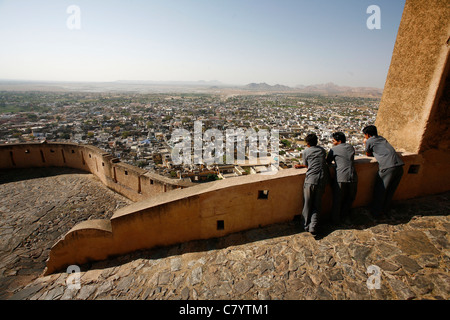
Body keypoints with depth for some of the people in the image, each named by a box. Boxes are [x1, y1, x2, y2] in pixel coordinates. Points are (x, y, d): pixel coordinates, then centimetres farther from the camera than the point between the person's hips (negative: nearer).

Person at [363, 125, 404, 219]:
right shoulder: (382, 138, 25)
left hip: (387, 167, -7)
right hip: (399, 166, 7)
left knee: (379, 192, 7)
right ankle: (385, 212, 30)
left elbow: (368, 154, 21)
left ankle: (377, 214, 18)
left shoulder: (369, 141, 5)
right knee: (390, 191, 17)